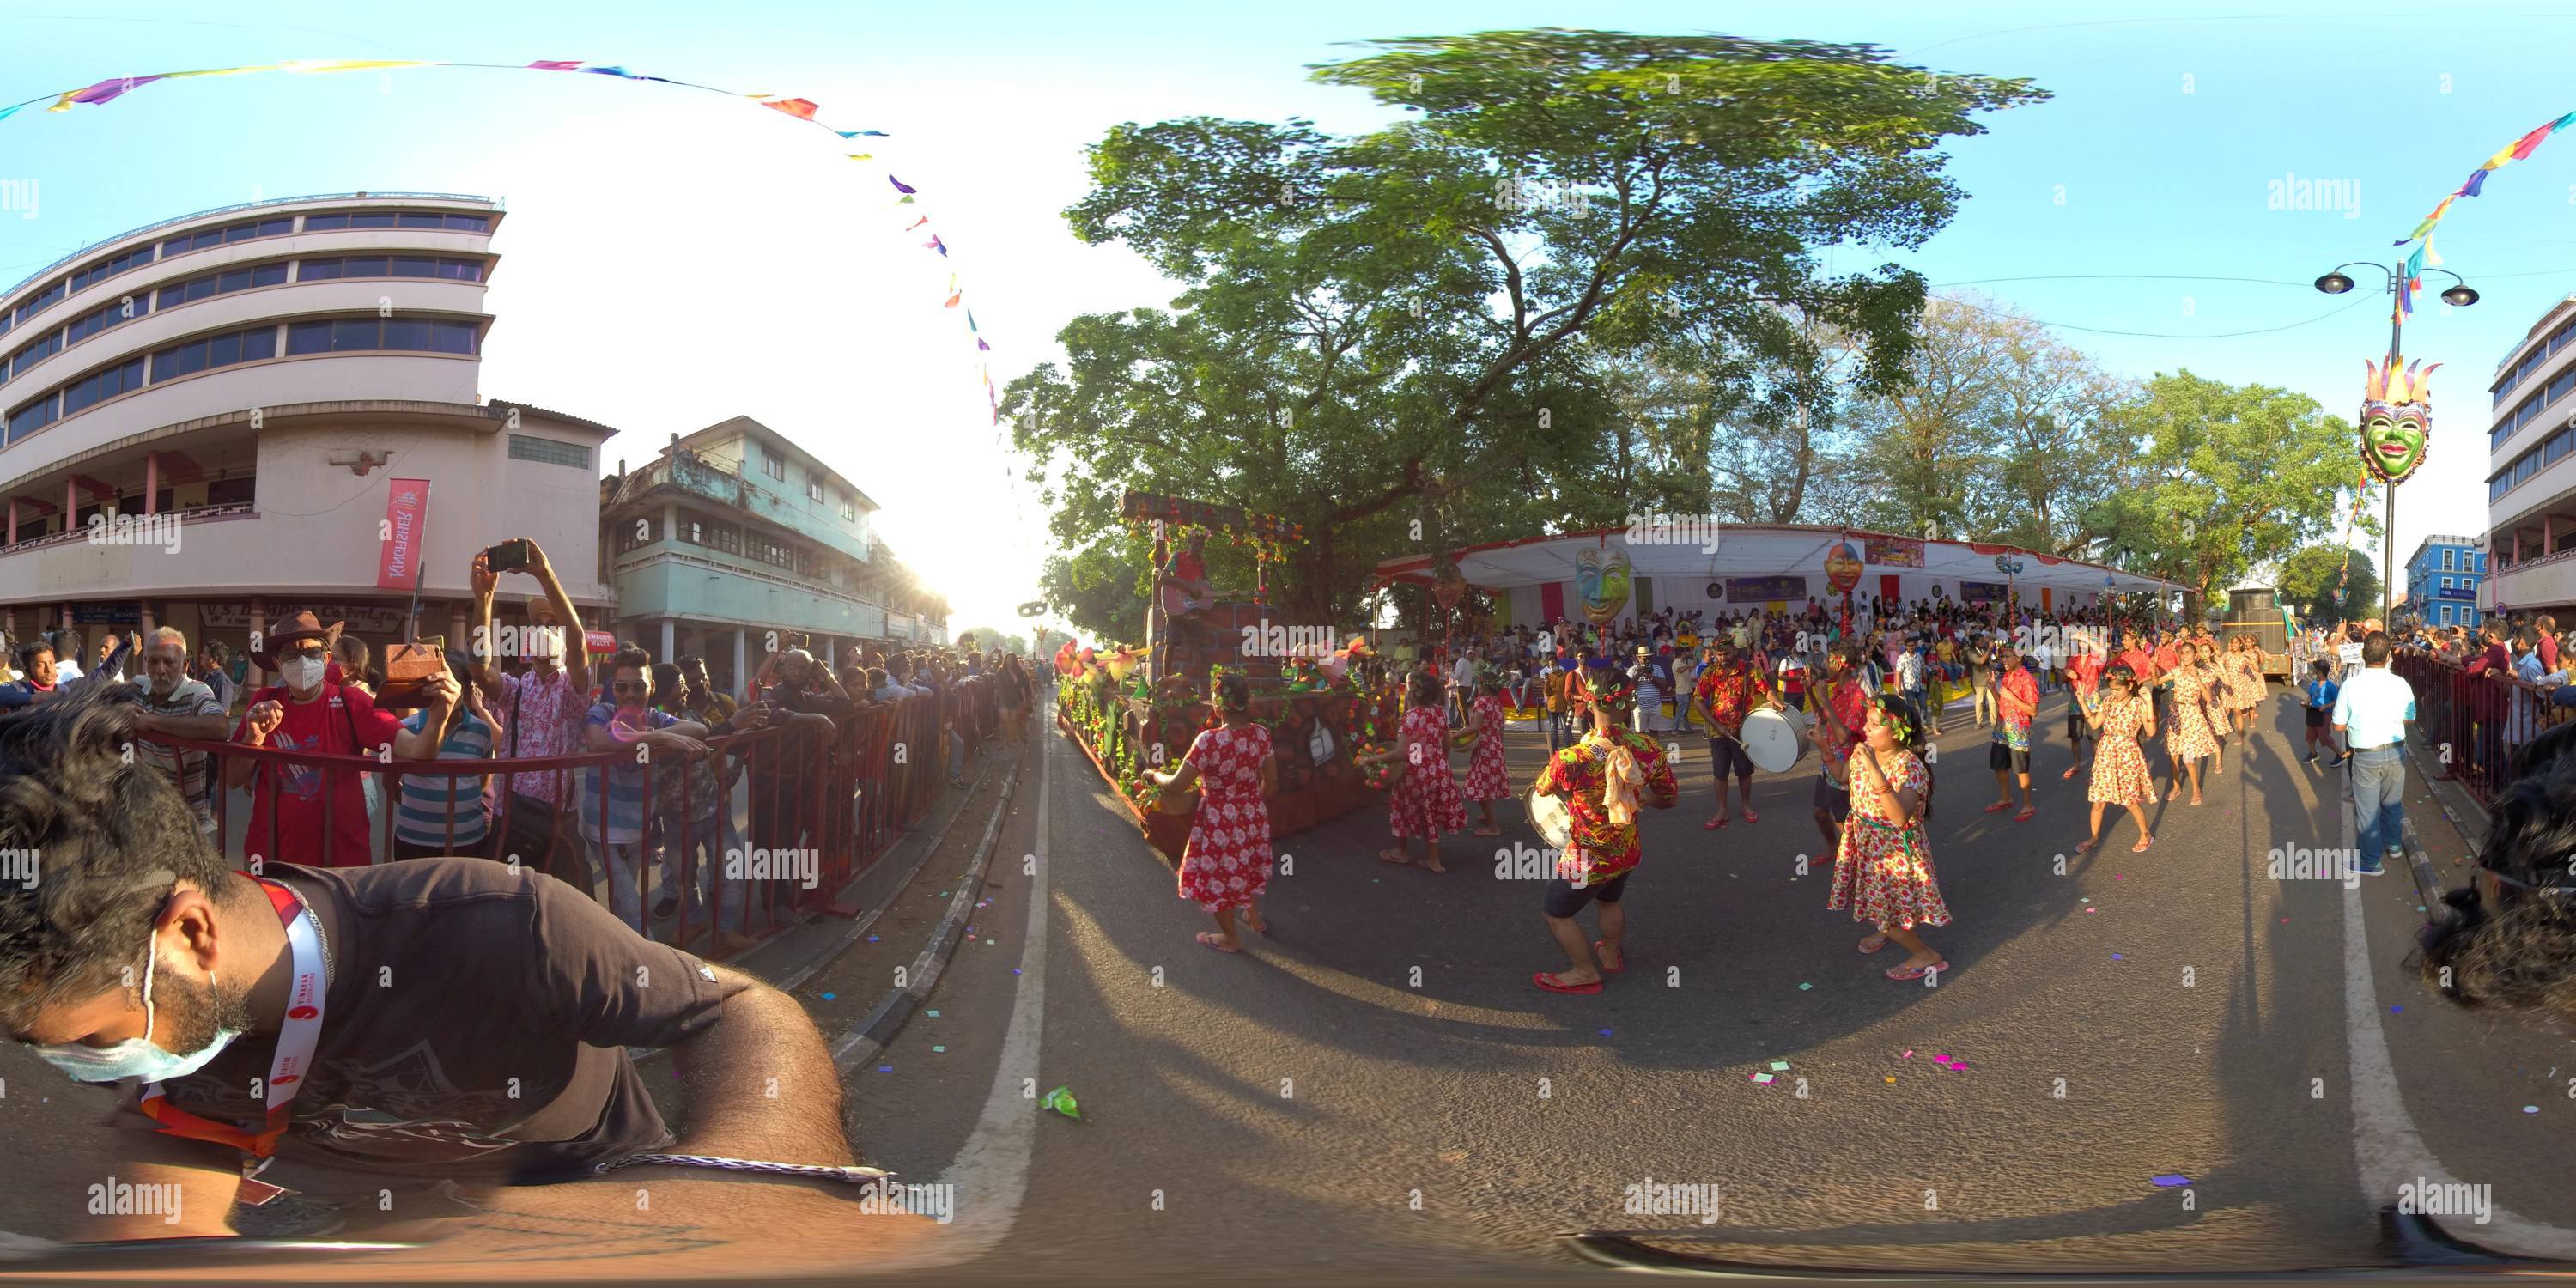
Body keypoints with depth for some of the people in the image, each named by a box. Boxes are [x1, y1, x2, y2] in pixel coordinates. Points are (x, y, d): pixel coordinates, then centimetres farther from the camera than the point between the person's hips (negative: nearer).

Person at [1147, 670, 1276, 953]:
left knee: (1218, 874, 18)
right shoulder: (1261, 734, -11)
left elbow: (1177, 785, -22)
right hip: (1253, 818, 5)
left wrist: (1154, 774, -2)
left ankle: (1231, 938, 36)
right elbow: (1271, 784, -1)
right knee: (1247, 866, 30)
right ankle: (1254, 917, 52)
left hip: (1220, 822, -5)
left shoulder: (1210, 741, -29)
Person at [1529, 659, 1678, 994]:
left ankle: (1584, 973, 32)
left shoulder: (1570, 759, -31)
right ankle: (1612, 955, 54)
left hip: (1587, 858, -5)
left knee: (1558, 913, 20)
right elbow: (1669, 798, -4)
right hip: (1627, 852, 5)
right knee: (1611, 901, 34)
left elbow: (1542, 789, -9)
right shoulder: (1649, 749, -19)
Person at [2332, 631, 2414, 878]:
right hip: (2396, 751, 3)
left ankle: (2371, 861, 17)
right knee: (2392, 802, 23)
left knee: (2368, 809, 9)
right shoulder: (2400, 684, -9)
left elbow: (2339, 727, -11)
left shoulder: (2351, 686, -18)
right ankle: (2394, 844, 43)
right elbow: (2409, 718, 7)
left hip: (2366, 755, -3)